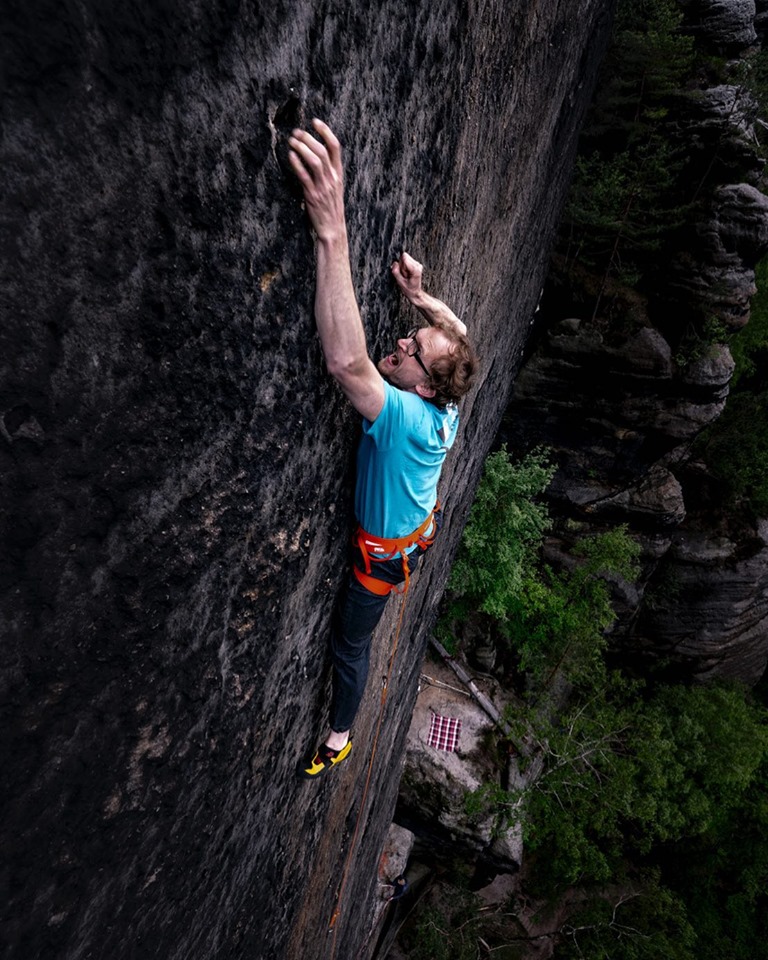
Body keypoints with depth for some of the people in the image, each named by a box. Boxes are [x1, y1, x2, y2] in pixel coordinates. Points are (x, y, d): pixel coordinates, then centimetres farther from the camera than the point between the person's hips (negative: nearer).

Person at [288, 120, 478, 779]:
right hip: (416, 531, 7)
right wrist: (420, 297, -8)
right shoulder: (444, 407, -16)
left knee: (349, 644, 16)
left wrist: (333, 231, -62)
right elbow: (460, 336, 4)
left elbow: (346, 360, -59)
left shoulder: (405, 415, -40)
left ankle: (339, 740, 40)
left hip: (384, 553, -7)